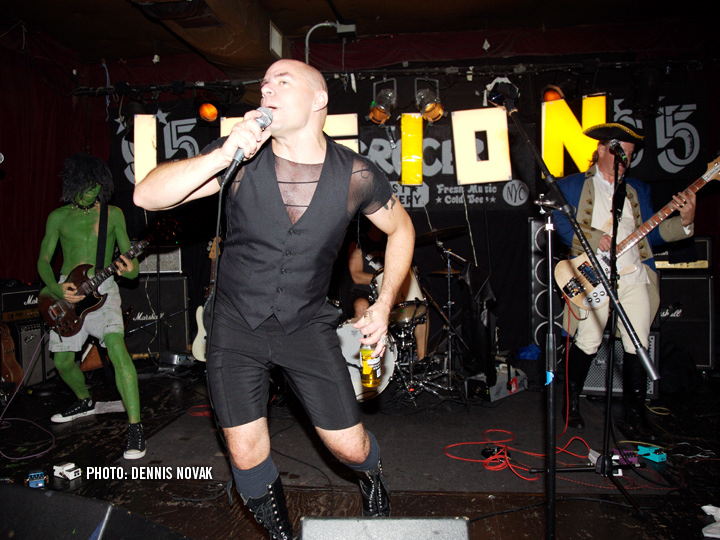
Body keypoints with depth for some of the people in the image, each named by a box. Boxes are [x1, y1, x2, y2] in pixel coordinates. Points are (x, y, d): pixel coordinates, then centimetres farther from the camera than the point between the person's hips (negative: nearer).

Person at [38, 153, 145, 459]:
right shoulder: (58, 217, 8)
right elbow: (43, 260, 9)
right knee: (62, 361, 8)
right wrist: (56, 289, -11)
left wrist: (130, 269, -23)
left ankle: (135, 427, -26)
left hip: (103, 288, -3)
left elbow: (128, 254, 2)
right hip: (66, 291, 4)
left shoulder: (113, 214, 4)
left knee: (116, 345, -25)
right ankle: (85, 402, 40)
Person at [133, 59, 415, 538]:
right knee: (247, 454, 2)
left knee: (350, 447, 3)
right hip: (236, 323, 0)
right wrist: (223, 156, -32)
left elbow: (401, 228, 7)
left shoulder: (356, 175, -11)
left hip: (307, 324, 0)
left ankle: (372, 477, 43)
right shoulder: (243, 157, -13)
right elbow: (147, 196, -19)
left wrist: (384, 305, 1)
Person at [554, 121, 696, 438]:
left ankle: (635, 412, 20)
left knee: (638, 346, 4)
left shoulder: (638, 189, 20)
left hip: (636, 277, 4)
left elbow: (651, 234, 15)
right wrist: (597, 239, -18)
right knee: (587, 344, -1)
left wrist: (684, 221, -2)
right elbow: (561, 224, -6)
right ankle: (571, 404, 21)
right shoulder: (572, 185, 8)